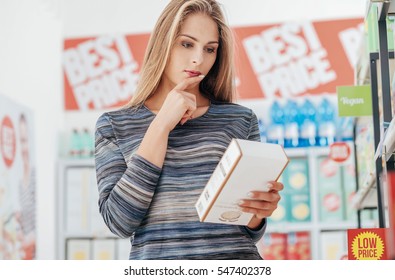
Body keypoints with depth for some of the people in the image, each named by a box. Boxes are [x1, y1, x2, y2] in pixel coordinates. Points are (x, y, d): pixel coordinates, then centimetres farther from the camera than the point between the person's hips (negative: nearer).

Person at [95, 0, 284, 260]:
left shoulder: (240, 119, 9)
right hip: (155, 256, 0)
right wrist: (162, 124, -6)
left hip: (235, 255, 1)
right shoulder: (114, 124, 8)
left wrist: (259, 211, -8)